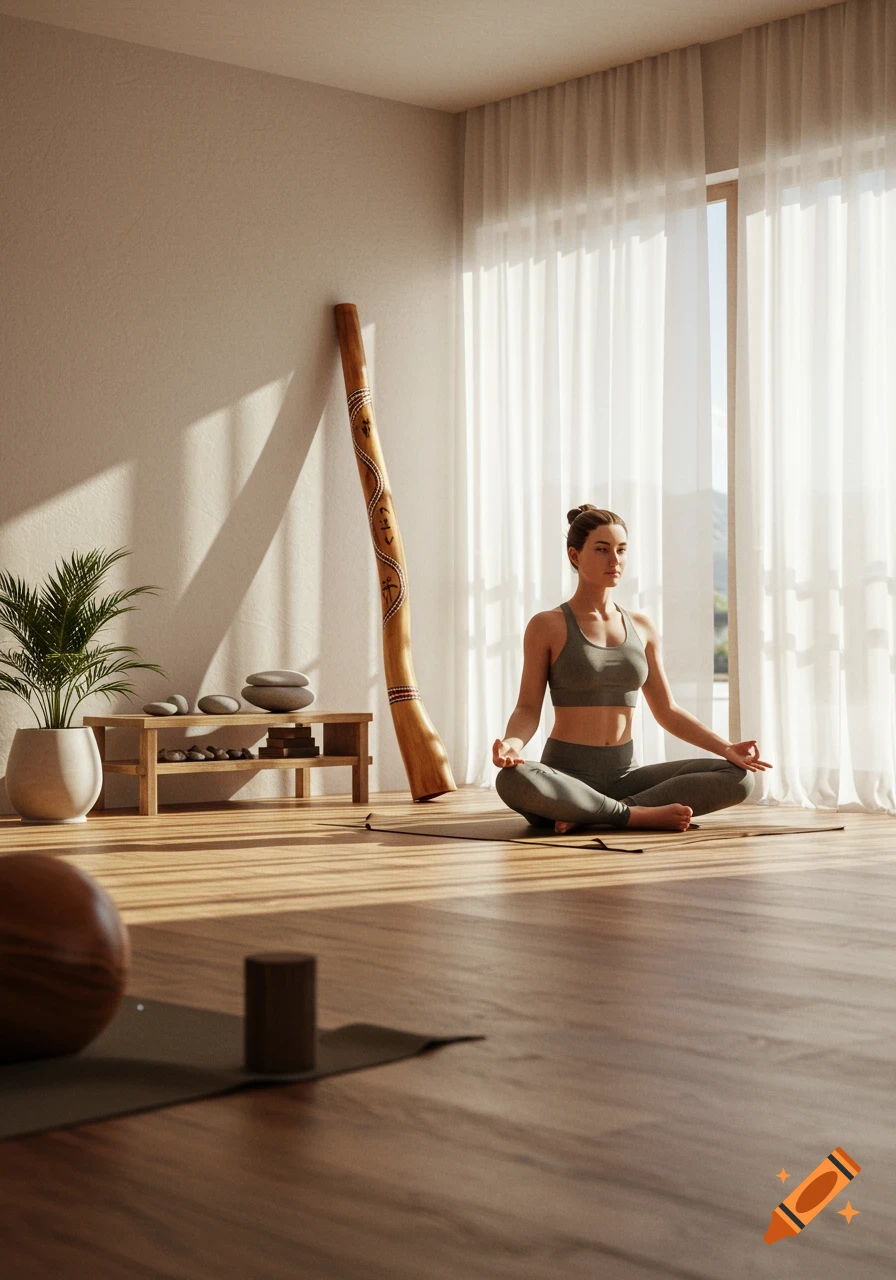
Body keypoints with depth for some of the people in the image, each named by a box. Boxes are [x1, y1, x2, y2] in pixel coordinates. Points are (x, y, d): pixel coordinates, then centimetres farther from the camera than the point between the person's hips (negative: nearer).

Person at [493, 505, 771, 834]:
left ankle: (593, 814, -20)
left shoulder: (641, 627, 12)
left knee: (739, 778, -15)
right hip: (566, 777, -5)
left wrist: (726, 748, 1)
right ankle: (638, 814, -23)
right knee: (513, 781, -40)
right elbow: (528, 709, -3)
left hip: (625, 775, 5)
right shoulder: (547, 626, 0)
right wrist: (512, 742, -25)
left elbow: (667, 710, 14)